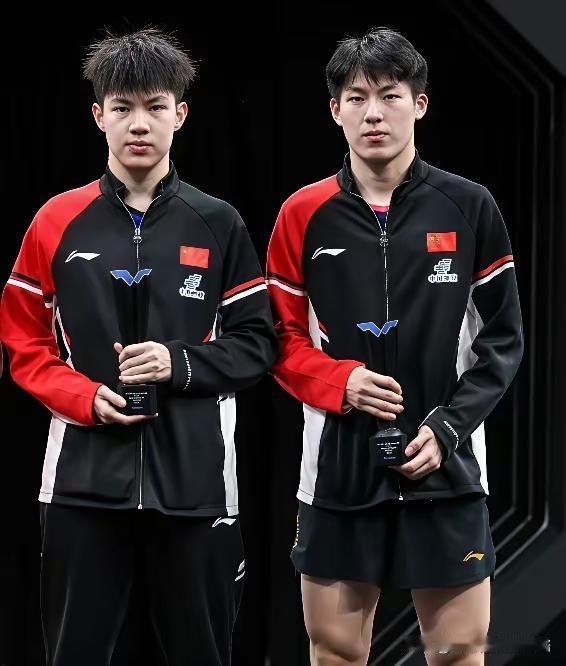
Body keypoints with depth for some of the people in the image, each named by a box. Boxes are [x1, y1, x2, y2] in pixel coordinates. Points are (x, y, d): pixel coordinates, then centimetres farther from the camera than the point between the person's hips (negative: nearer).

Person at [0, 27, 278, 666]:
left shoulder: (217, 224, 5)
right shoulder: (57, 222, 5)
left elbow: (256, 342, 5)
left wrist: (180, 363, -12)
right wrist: (86, 397, -9)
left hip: (195, 484, 0)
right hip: (82, 483, 0)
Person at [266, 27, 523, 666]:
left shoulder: (469, 208, 1)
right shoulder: (303, 216, 2)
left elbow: (501, 337, 3)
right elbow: (281, 338, 6)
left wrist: (448, 427, -9)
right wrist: (340, 381, -13)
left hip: (446, 469, -1)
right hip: (337, 465, 1)